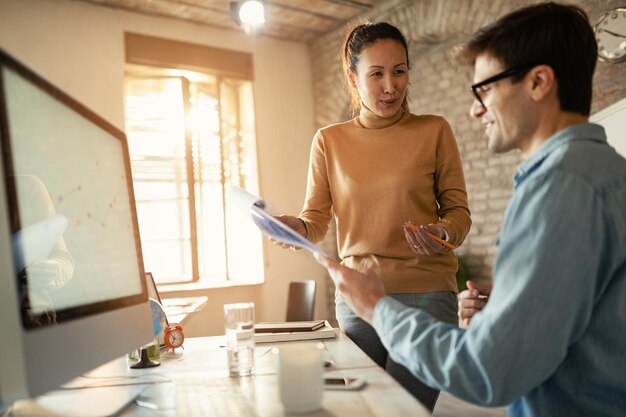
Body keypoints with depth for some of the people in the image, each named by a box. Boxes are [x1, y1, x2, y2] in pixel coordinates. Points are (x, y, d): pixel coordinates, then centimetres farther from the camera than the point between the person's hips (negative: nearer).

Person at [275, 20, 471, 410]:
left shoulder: (434, 130, 1)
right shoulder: (329, 140, 5)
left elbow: (458, 210, 2)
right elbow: (316, 220, 5)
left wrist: (443, 233, -19)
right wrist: (297, 228, -17)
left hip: (427, 294, -2)